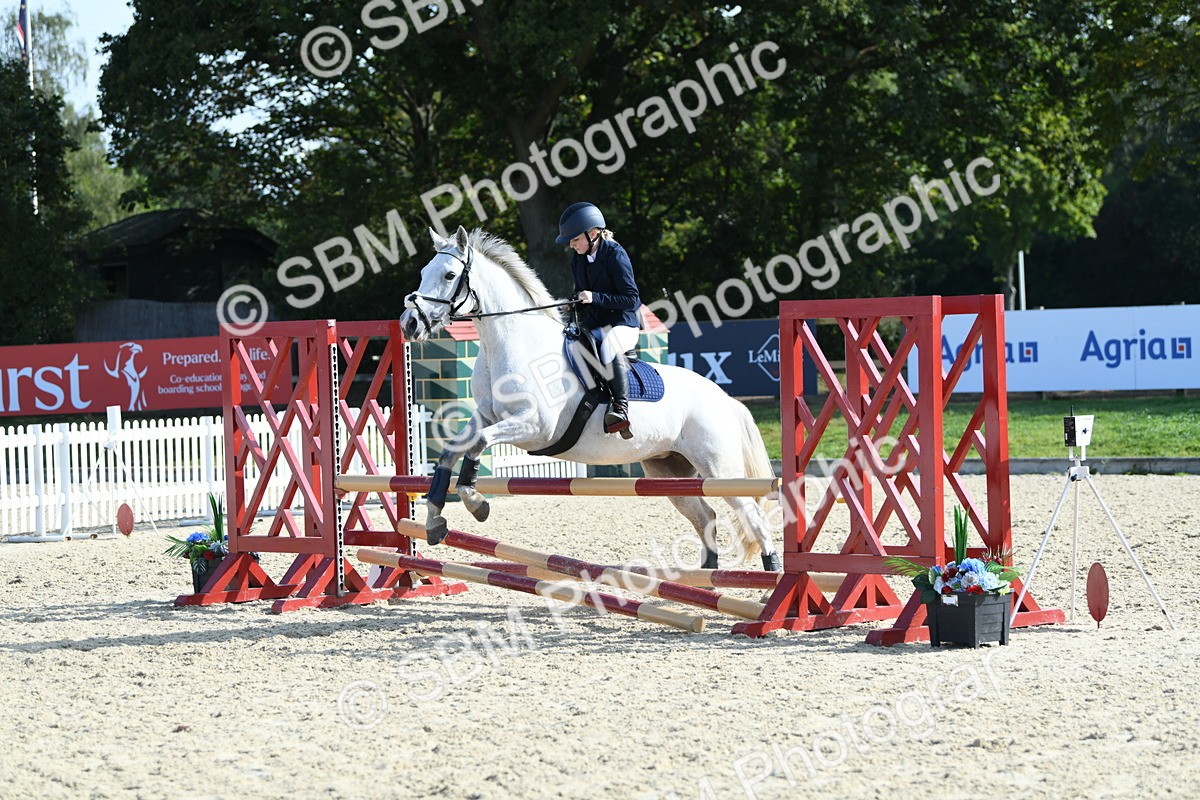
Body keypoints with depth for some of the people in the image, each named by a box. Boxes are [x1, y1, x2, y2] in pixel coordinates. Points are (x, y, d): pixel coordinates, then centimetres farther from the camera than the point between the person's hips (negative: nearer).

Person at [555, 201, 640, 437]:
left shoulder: (615, 255, -15)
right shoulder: (578, 258, 7)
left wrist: (595, 297, -26)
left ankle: (621, 407, -42)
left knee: (609, 347, -39)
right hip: (593, 325, 9)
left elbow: (631, 299, -18)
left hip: (621, 323, -9)